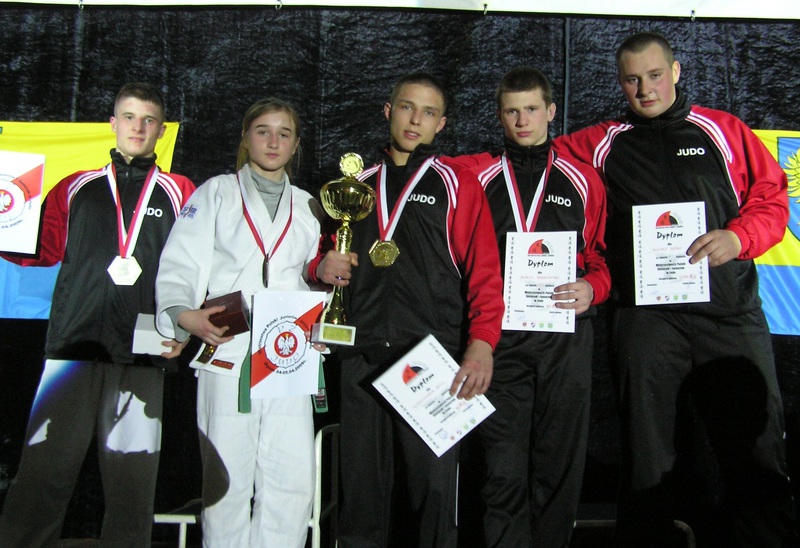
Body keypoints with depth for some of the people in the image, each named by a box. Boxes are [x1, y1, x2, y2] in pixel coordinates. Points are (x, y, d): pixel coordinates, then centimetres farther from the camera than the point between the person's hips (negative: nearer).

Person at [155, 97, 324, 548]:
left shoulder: (308, 207, 21)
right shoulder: (216, 193, 13)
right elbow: (179, 266, 3)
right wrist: (184, 315, -16)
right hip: (228, 354, -2)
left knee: (293, 483, -3)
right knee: (228, 480, -4)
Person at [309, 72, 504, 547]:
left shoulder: (457, 186, 5)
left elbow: (484, 270, -3)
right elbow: (330, 258, 25)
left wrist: (482, 342, -16)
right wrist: (323, 268, 1)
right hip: (362, 359, 4)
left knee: (433, 486, 1)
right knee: (362, 487, 10)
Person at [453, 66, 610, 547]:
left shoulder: (583, 180, 12)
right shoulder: (476, 176, 10)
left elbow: (604, 256, 12)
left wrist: (591, 288, -5)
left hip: (567, 339, 1)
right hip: (499, 335, -1)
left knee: (559, 465, 7)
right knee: (504, 469, -1)